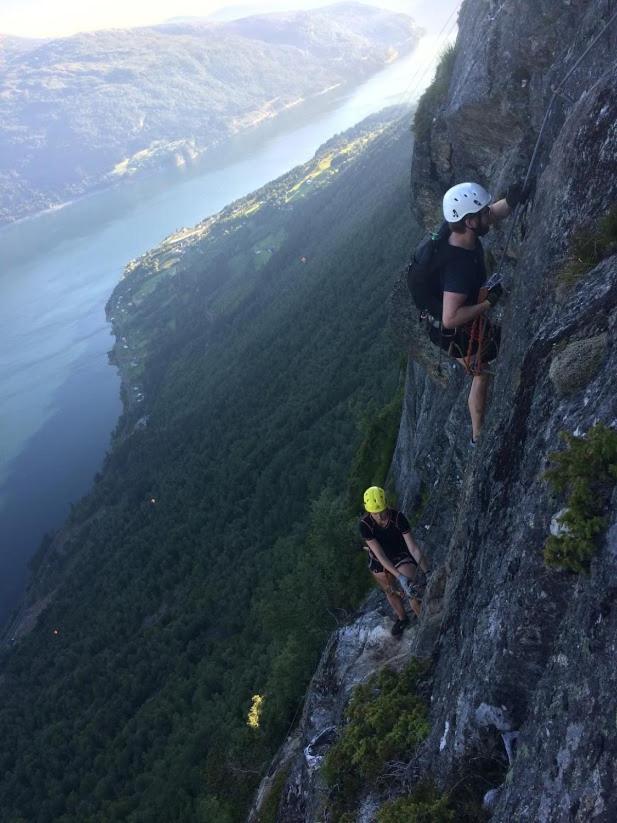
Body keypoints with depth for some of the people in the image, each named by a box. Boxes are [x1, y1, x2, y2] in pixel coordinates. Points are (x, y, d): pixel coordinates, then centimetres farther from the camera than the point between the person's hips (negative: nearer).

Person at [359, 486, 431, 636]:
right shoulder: (365, 525, -31)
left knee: (413, 592, -18)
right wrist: (399, 576, -41)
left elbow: (414, 547, -28)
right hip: (379, 561, 2)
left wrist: (427, 572, -35)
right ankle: (402, 618, 49)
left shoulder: (398, 517, -31)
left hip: (402, 556, -1)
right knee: (390, 592, 20)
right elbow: (380, 555, -33)